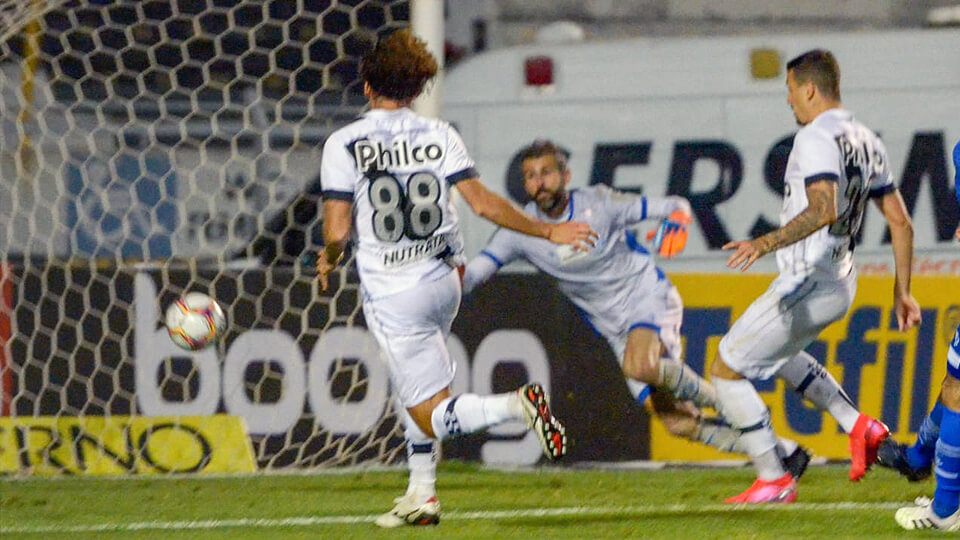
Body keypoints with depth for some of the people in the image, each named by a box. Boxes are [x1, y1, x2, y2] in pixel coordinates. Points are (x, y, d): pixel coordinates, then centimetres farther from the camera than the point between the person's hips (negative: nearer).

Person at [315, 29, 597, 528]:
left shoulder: (343, 145, -8)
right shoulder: (438, 135, 0)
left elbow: (337, 233, -10)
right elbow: (482, 202, -4)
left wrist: (328, 260, 12)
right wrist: (547, 231, 4)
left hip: (392, 295, -5)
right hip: (443, 281, 5)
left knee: (432, 415, -4)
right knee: (411, 387, 27)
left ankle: (518, 405, -29)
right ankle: (421, 495, 26)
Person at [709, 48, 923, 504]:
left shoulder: (815, 139, -16)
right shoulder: (866, 142, 12)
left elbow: (824, 209, -32)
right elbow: (900, 222, 14)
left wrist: (766, 243, -38)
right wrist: (902, 291, 19)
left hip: (808, 285, -10)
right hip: (842, 284, 10)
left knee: (727, 369, 0)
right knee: (772, 353, 33)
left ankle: (773, 481, 0)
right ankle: (858, 427, 18)